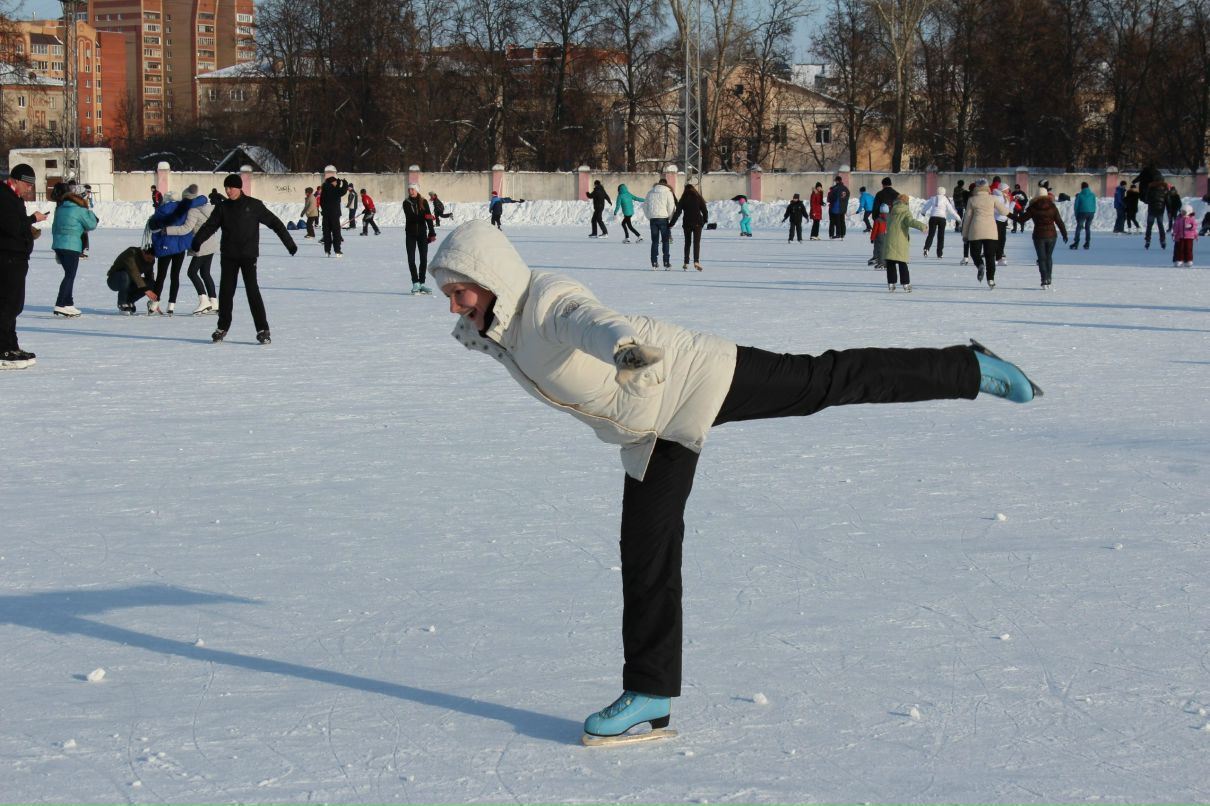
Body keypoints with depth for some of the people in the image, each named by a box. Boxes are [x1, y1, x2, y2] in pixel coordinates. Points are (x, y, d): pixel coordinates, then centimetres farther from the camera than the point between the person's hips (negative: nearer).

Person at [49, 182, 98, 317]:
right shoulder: (79, 210, -9)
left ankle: (68, 304, 19)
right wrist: (90, 213, 12)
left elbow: (54, 228, 19)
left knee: (69, 275, 17)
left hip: (58, 245, 7)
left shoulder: (59, 209, 12)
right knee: (70, 276, -5)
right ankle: (60, 305, -13)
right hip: (72, 246, -7)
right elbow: (91, 225, -4)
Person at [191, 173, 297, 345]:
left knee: (252, 290, -10)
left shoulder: (254, 205, -3)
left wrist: (289, 242, -5)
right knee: (225, 291, 5)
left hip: (248, 255, -4)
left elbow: (274, 222, -1)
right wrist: (197, 240, -18)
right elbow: (210, 225, 0)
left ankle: (262, 329, -7)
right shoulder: (223, 207, 7)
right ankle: (222, 327, 20)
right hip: (228, 256, 4)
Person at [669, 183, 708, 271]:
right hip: (697, 223, -1)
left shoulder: (683, 199, 2)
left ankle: (686, 263, 11)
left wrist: (671, 223, 4)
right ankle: (696, 261, -24)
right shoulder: (698, 198, 2)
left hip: (687, 224, 1)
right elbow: (705, 210, 2)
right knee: (696, 242, -6)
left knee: (687, 243, 12)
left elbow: (677, 212, -1)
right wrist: (705, 220, 19)